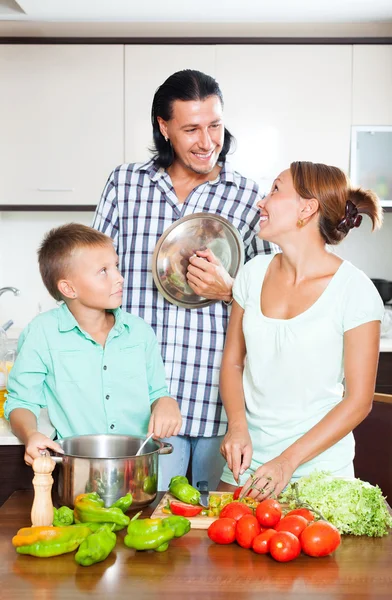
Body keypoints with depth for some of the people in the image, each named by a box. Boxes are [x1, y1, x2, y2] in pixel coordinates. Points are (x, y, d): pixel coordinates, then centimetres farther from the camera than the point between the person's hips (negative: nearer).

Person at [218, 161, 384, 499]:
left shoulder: (354, 290, -13)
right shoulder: (254, 273, 1)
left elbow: (359, 401, -11)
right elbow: (232, 361, 8)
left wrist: (288, 462, -17)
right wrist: (237, 427, -9)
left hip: (318, 468, -4)